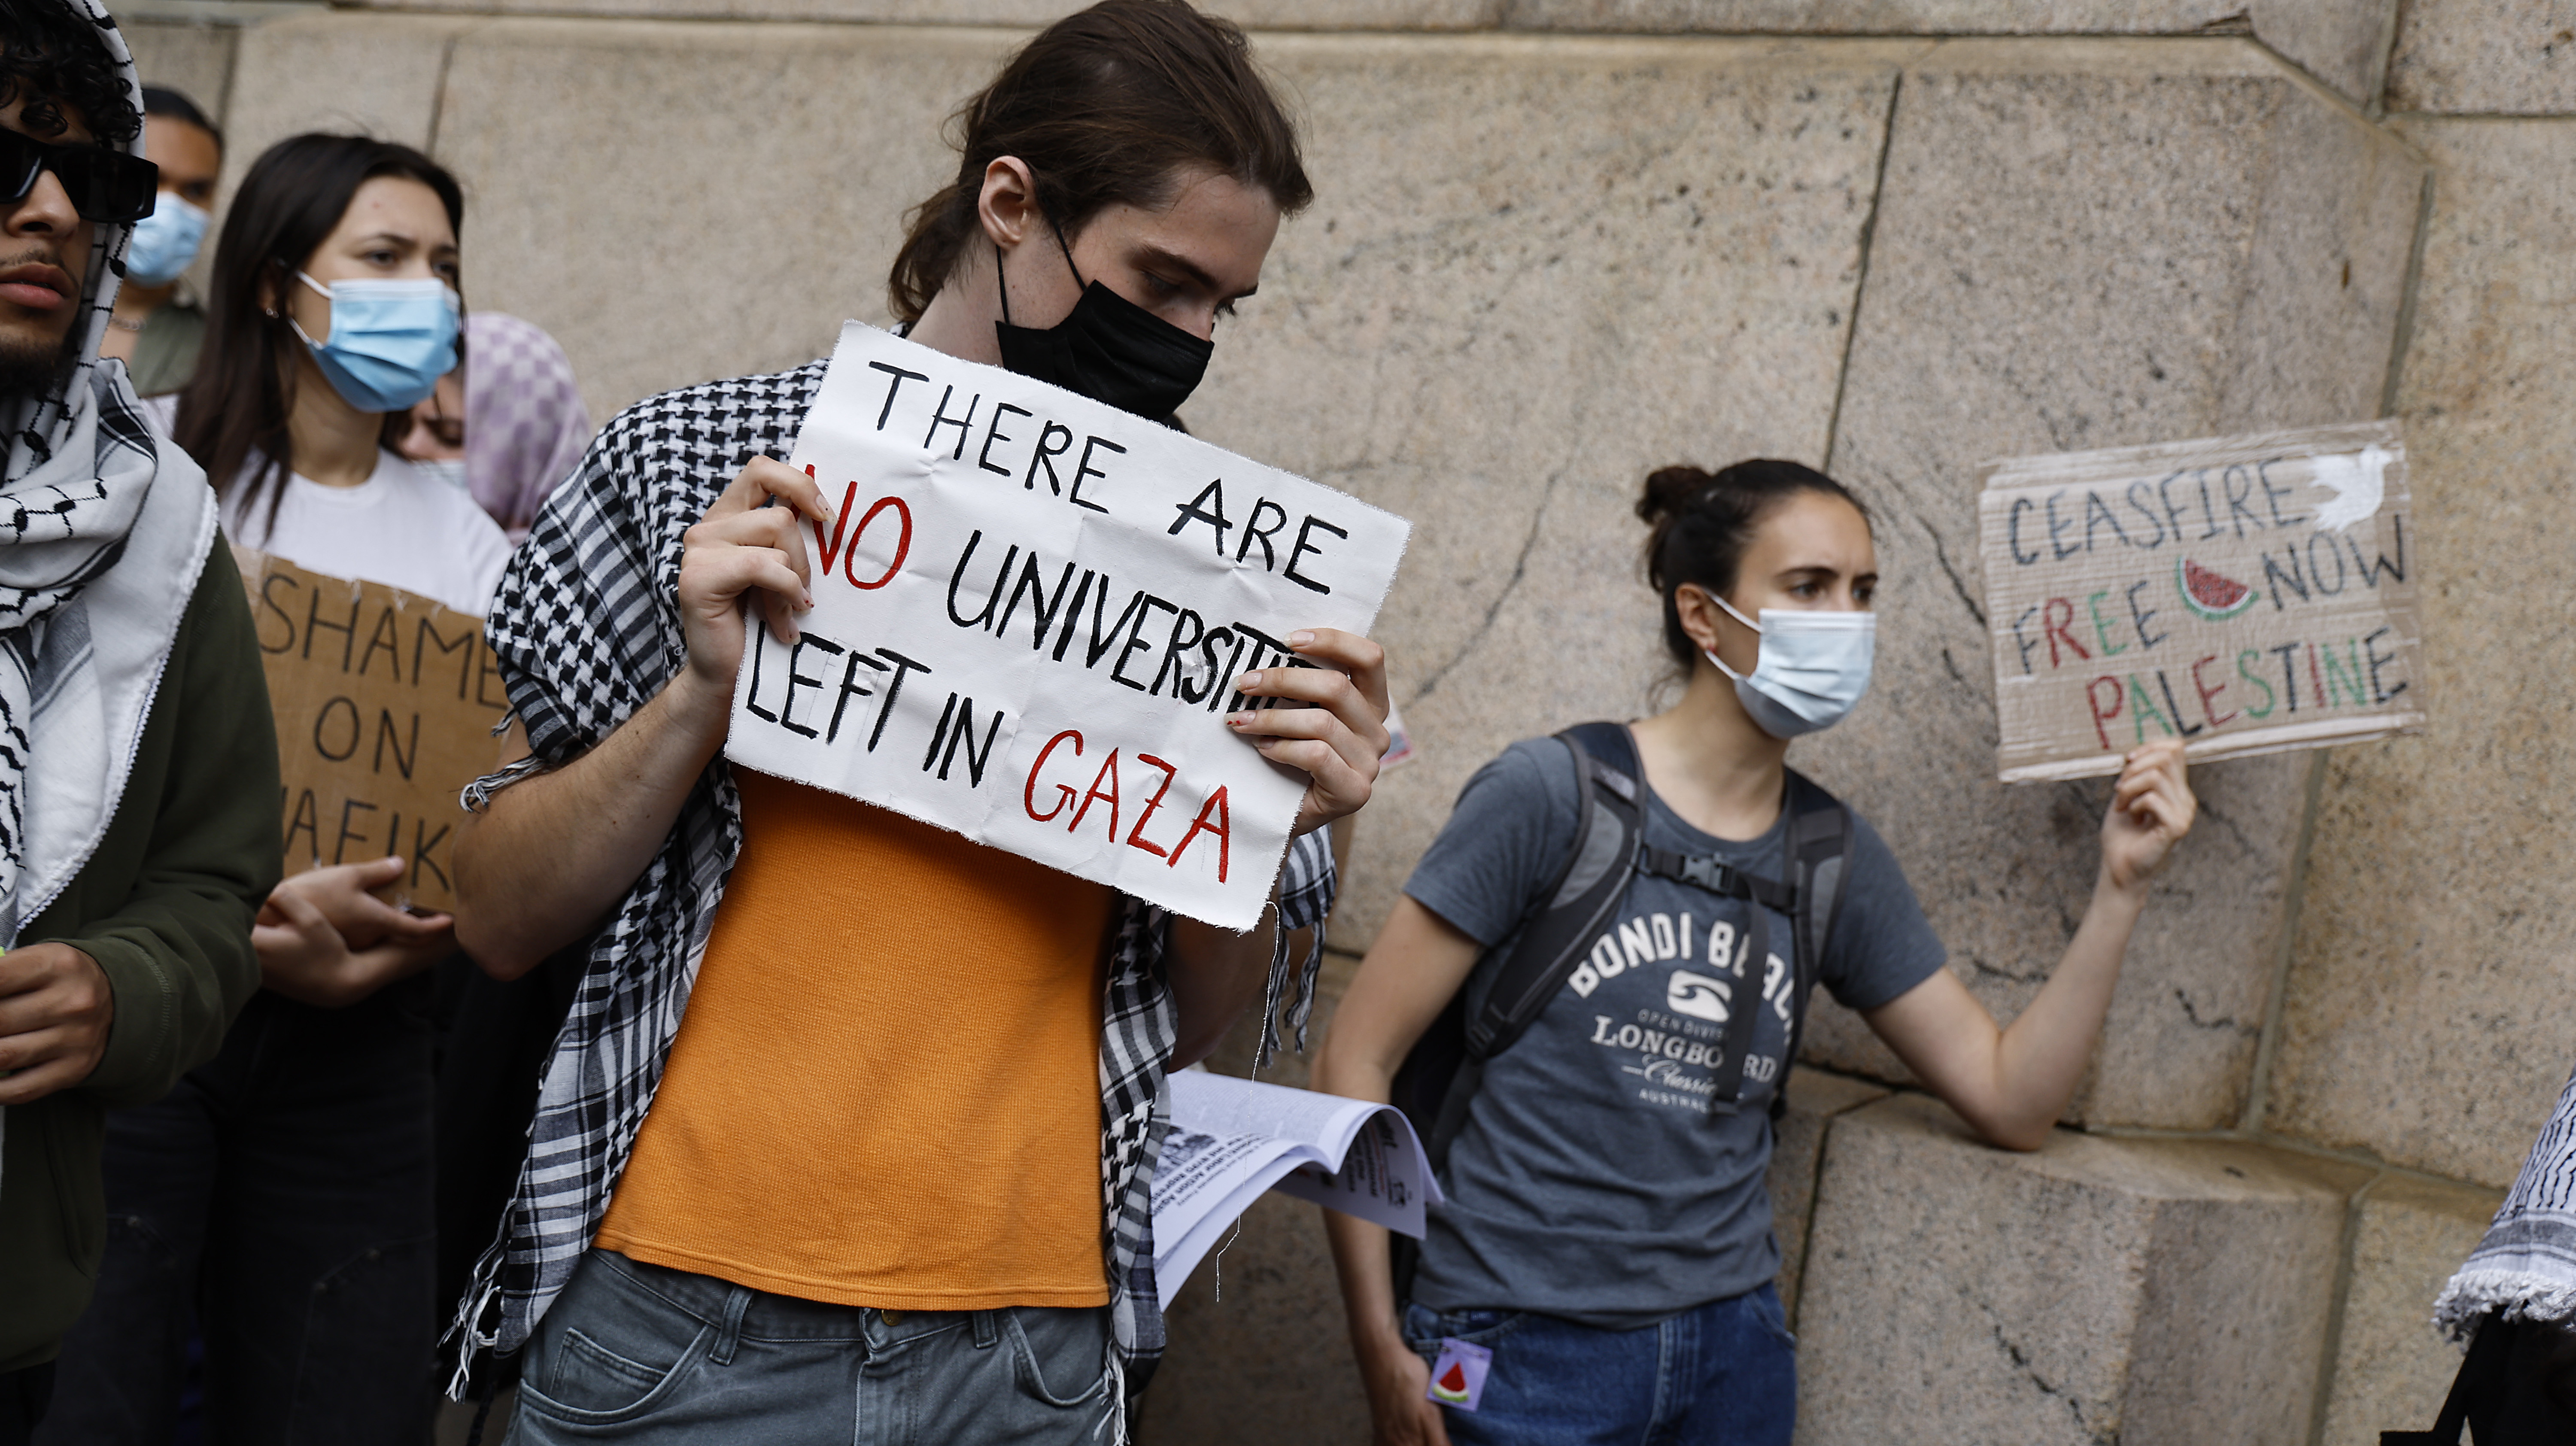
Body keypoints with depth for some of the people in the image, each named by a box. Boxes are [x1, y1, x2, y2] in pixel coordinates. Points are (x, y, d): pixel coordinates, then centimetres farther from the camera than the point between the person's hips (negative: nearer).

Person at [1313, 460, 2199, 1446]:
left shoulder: (1835, 858, 4)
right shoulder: (1551, 795, -11)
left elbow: (2012, 1100, 8)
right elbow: (1356, 1059, -11)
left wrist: (2121, 886, -2)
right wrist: (1383, 1356, -13)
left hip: (1731, 1352, 5)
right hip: (1522, 1357, -5)